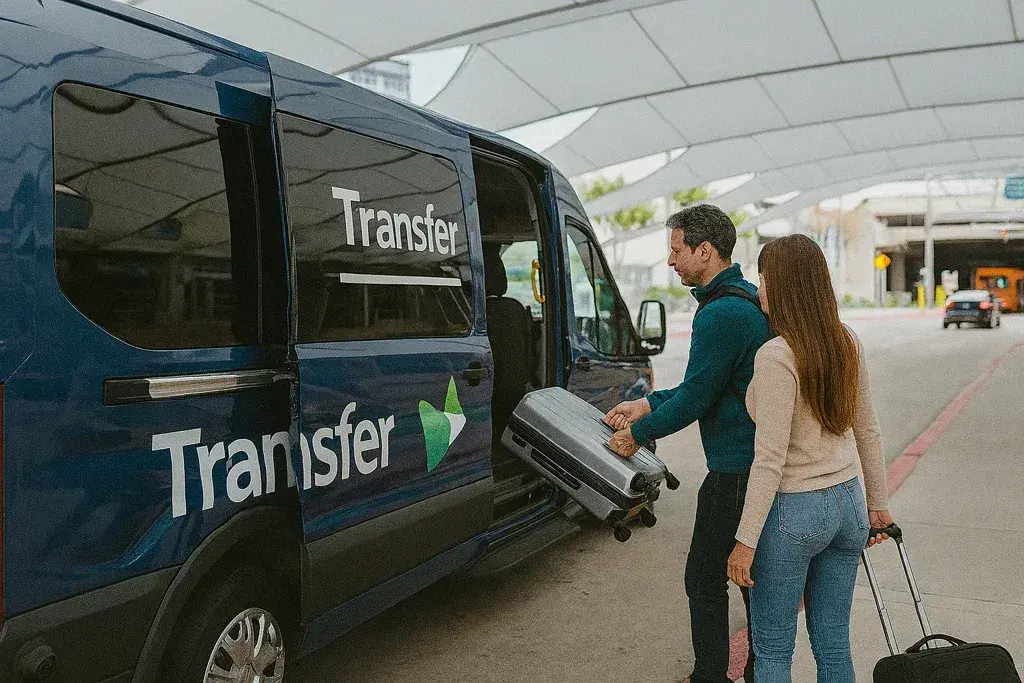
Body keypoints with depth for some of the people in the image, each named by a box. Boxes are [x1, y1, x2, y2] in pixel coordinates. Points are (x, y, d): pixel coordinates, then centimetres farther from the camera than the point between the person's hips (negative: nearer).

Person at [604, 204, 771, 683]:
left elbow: (695, 399, -19)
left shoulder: (720, 314, -22)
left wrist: (639, 433, -4)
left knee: (705, 580, 2)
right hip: (765, 460, 10)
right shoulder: (751, 299, 12)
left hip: (734, 471, -10)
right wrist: (647, 404, 15)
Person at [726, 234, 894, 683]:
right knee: (834, 647, 18)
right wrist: (878, 504, 21)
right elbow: (868, 433, 11)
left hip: (793, 511, -7)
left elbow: (770, 459, -21)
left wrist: (746, 540, -15)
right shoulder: (847, 343, 2)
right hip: (847, 503, 7)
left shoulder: (777, 356, -20)